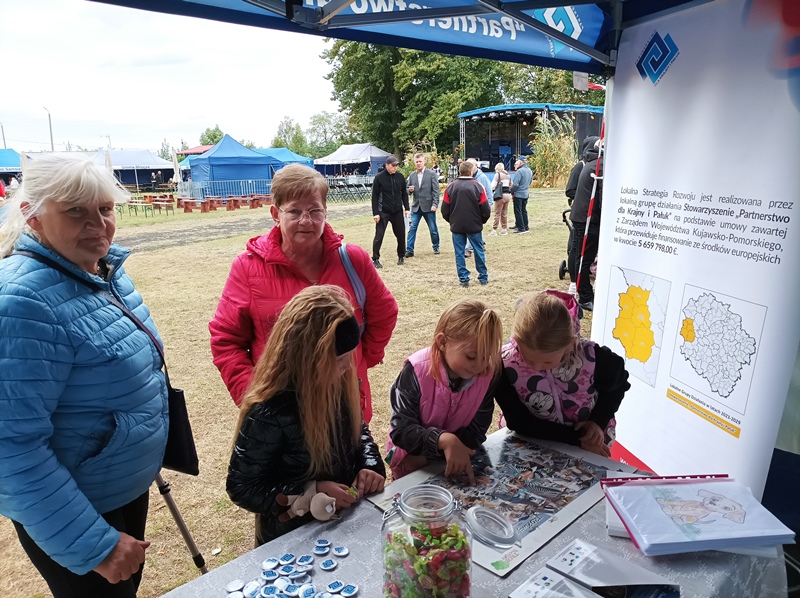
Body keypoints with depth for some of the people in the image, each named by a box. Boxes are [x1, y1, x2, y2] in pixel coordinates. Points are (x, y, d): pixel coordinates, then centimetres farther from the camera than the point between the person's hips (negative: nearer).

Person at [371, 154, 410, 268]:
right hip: (383, 212, -3)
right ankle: (375, 259, 6)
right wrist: (375, 213, -11)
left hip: (397, 212, 4)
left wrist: (407, 208, 5)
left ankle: (401, 256, 27)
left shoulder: (400, 177, 3)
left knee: (401, 235, 9)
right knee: (379, 236, -3)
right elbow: (375, 196, -6)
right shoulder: (379, 177, -7)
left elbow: (404, 193, 11)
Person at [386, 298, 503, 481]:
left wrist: (427, 455, -22)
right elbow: (401, 429, -26)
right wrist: (444, 440, -41)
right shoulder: (417, 372, -25)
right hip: (410, 459, -2)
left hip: (458, 460, 3)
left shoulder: (488, 374, -17)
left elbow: (476, 432, -14)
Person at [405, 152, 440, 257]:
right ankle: (409, 250, -1)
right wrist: (410, 190, -10)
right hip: (416, 206, 3)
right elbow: (409, 191, 14)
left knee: (433, 229, 8)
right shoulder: (412, 175, 8)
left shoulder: (432, 174, -4)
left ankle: (436, 247, 27)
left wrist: (435, 204, -14)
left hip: (428, 206, -3)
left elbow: (436, 190, -7)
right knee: (412, 228, -3)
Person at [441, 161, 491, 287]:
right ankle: (483, 277, 19)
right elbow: (485, 209, -5)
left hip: (456, 226, 1)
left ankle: (463, 279, 8)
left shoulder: (451, 187, -3)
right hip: (474, 226, -1)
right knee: (479, 251, 11)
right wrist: (481, 221, 13)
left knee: (459, 253, 7)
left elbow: (445, 209, 0)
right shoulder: (478, 186, -6)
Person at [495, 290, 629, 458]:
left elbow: (617, 386, -1)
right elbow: (519, 422, -20)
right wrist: (576, 439, -20)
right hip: (530, 443, -1)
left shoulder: (592, 356, -25)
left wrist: (598, 421, -13)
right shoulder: (504, 364, -28)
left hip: (589, 442, 1)